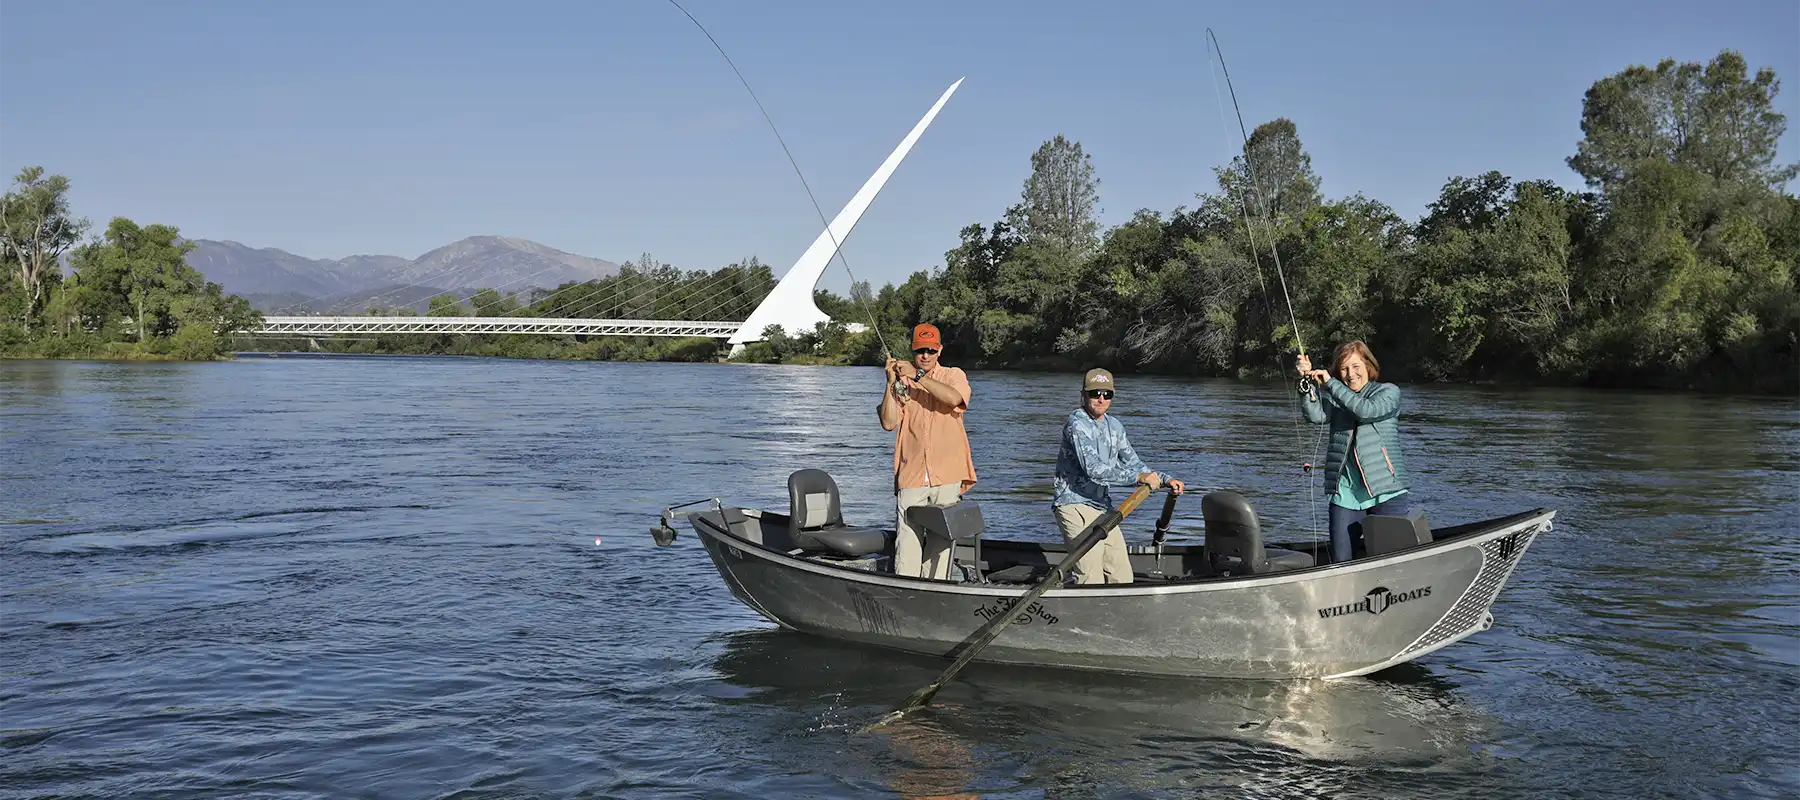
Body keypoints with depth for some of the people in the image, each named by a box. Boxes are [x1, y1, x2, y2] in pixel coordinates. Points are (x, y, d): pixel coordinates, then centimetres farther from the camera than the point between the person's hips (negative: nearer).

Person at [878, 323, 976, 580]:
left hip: (947, 476, 0)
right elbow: (888, 423, 0)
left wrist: (918, 375, -18)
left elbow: (953, 398, -16)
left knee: (941, 543, 3)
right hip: (911, 476, 1)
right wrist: (891, 383, -8)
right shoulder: (902, 382, 11)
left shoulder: (953, 376, 8)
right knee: (907, 546, -7)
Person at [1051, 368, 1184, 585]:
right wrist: (1139, 477, -24)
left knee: (1122, 577, 7)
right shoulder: (1076, 424, -13)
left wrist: (1165, 479, 5)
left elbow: (1133, 463, 20)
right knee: (1092, 580, -15)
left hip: (1102, 507, 9)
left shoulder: (1114, 426, 13)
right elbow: (1093, 468, -25)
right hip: (1074, 504, -9)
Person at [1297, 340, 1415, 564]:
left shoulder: (1389, 392, 6)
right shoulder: (1333, 397, 14)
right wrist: (1308, 381, -19)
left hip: (1387, 493, -2)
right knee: (1340, 563, -1)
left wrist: (1330, 383, -12)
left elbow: (1367, 410, -14)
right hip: (1345, 494, 2)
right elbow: (1316, 415, -7)